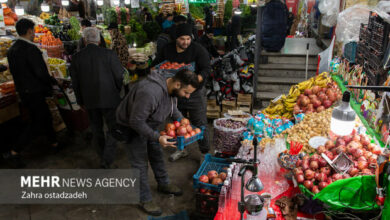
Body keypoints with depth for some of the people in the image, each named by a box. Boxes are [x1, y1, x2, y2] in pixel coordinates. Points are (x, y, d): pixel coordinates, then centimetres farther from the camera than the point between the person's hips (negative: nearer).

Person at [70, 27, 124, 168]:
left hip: (90, 101, 3)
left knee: (97, 130, 19)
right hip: (110, 99, -3)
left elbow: (75, 82, 4)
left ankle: (103, 157, 34)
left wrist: (80, 101, 16)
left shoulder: (76, 57, -4)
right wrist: (121, 93, 9)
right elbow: (120, 76, -8)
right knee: (112, 129, 9)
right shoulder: (109, 54, -13)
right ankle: (107, 160, 2)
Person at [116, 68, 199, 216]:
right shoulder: (150, 93, -42)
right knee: (140, 163, 1)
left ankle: (163, 184, 41)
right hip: (133, 127, -8)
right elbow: (136, 122, -35)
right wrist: (157, 137, -35)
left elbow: (172, 108, 7)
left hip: (150, 124, 8)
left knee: (157, 154, 20)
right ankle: (145, 200, 17)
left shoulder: (171, 88, -13)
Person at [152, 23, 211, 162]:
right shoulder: (167, 49, 2)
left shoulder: (198, 50, -12)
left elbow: (207, 69, -17)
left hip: (195, 94, -5)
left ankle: (205, 153, 17)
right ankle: (181, 149, 37)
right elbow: (155, 64, 13)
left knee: (199, 124, 1)